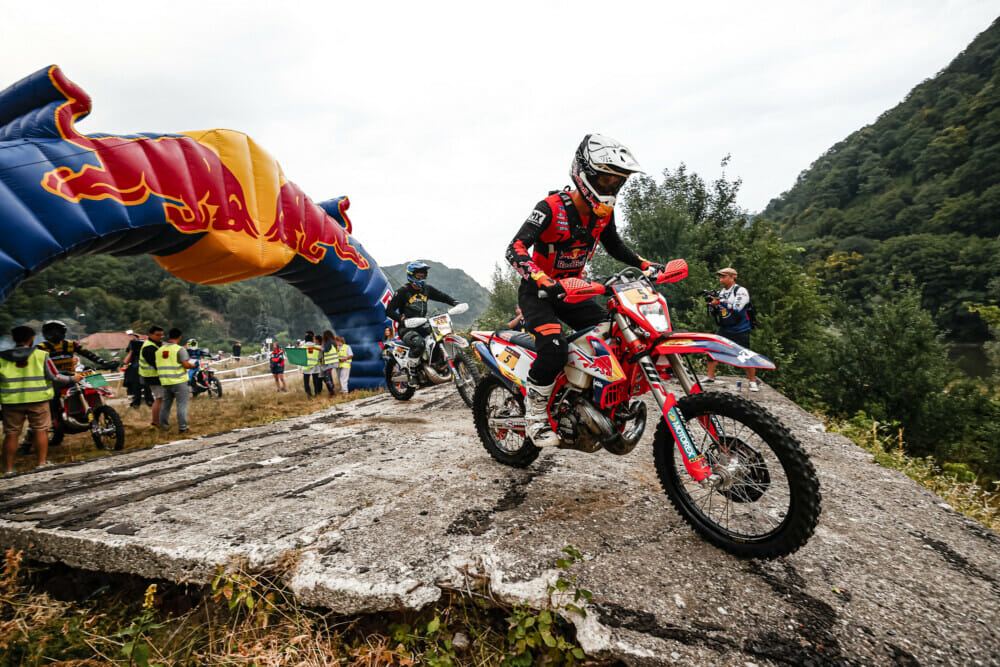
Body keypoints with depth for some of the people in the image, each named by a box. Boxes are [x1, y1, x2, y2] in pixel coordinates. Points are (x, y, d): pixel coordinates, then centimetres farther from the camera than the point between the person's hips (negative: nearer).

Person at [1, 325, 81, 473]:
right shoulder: (41, 355, -5)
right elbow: (54, 376, -6)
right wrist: (73, 378, 8)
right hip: (38, 399, -2)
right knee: (41, 430, 7)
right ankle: (42, 463, 7)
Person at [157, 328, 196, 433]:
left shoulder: (159, 350, 9)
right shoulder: (180, 349, -11)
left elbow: (158, 365, 15)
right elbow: (186, 364, -18)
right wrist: (194, 366, 1)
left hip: (165, 382, 6)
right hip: (179, 381, -6)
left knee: (166, 403, 19)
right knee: (182, 404, -2)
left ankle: (163, 424, 28)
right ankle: (182, 427, -1)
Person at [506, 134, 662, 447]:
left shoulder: (603, 212, 2)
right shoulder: (551, 207, -20)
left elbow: (614, 246, 20)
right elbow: (515, 248, -31)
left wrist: (645, 265, 7)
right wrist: (541, 279, -48)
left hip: (571, 290, 7)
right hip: (537, 291, -7)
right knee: (554, 349, -31)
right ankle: (535, 413, -9)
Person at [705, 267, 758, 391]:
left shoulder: (741, 291, -8)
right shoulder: (720, 292, 10)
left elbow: (737, 308, -24)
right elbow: (714, 312, 11)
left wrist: (719, 302, -26)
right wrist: (711, 303, -9)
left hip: (740, 331, -6)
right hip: (724, 329, 6)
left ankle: (753, 382, 12)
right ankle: (710, 377, 8)